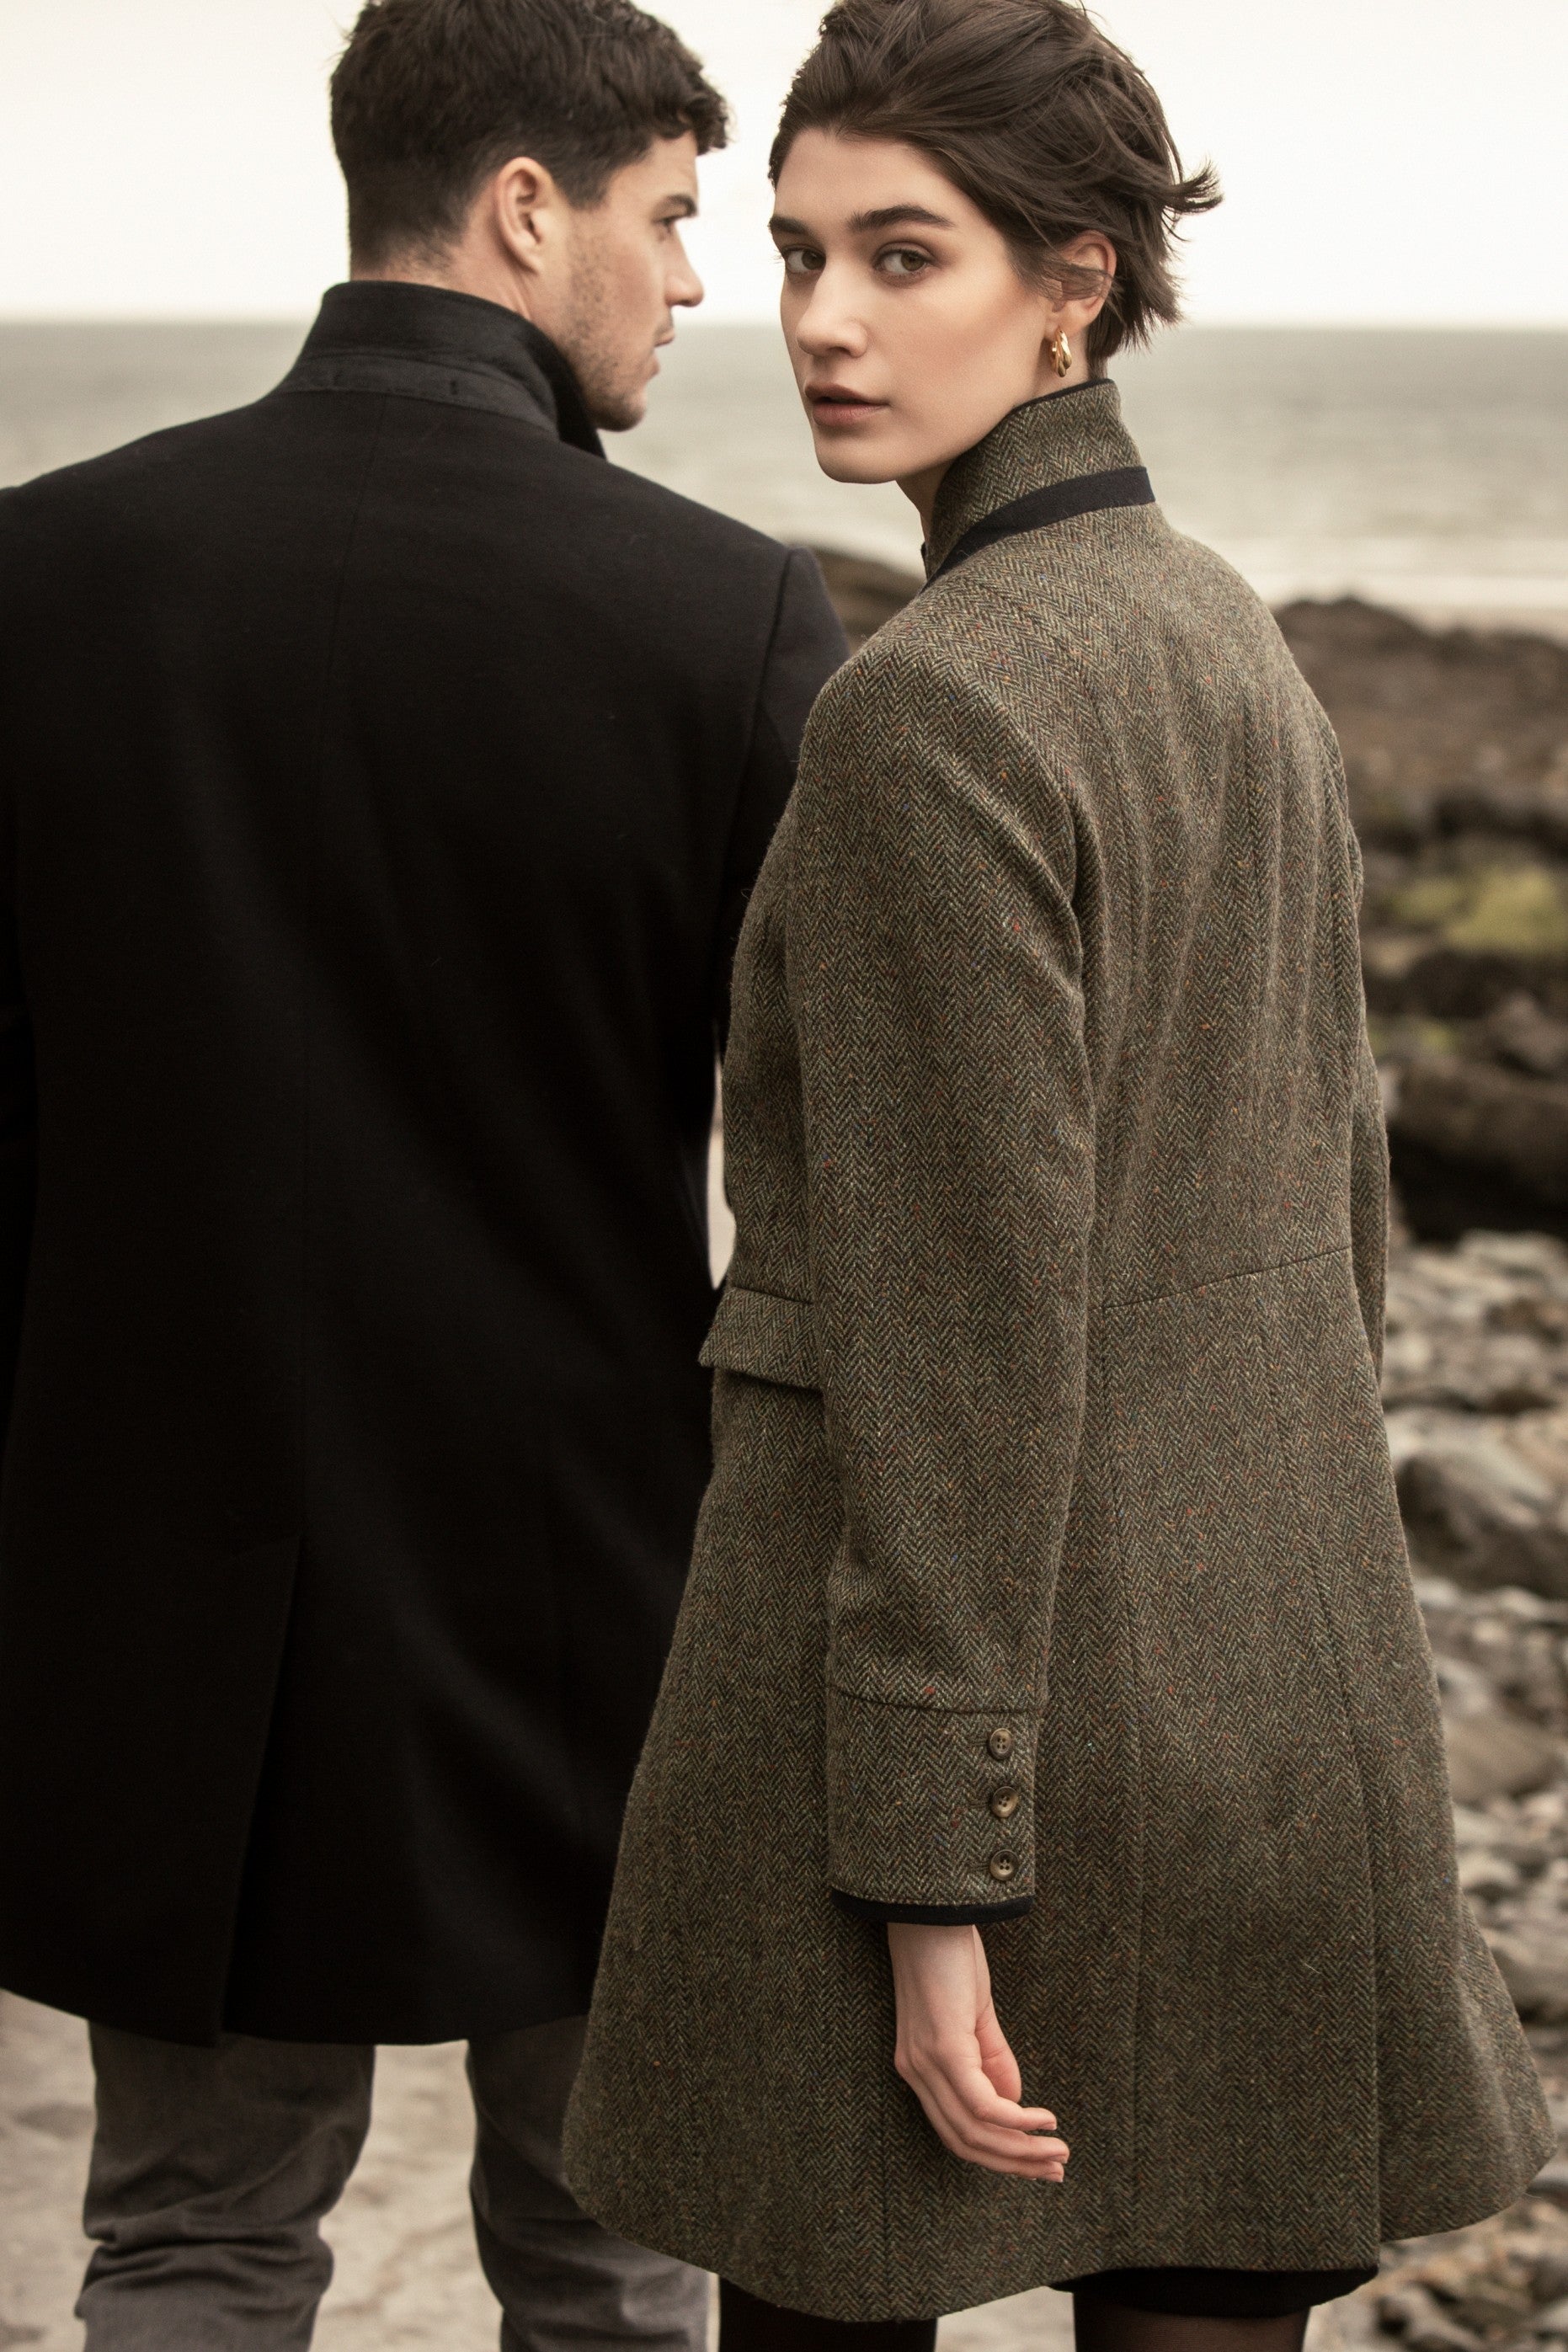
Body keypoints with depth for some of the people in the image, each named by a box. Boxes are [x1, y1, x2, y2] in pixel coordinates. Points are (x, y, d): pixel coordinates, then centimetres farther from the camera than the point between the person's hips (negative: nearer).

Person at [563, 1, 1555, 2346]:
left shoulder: (932, 706, -17)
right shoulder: (1235, 643, 9)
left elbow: (969, 1327, -20)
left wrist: (930, 1883, -17)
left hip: (970, 1667, -8)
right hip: (1279, 1686, 8)